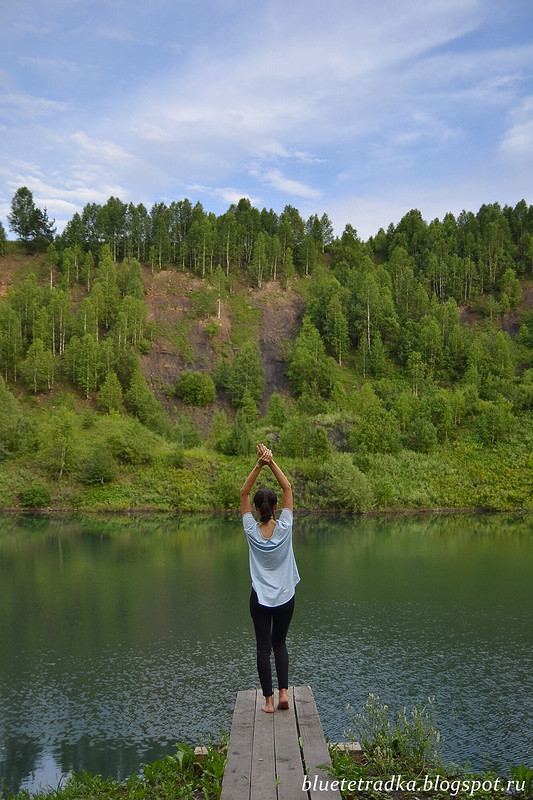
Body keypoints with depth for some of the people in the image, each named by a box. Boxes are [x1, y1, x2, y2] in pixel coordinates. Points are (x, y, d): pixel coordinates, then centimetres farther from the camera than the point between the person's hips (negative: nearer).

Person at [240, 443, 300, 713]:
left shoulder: (252, 531, -12)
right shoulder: (284, 528, -13)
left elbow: (243, 493, -7)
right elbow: (287, 488, -8)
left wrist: (259, 465, -16)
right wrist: (271, 462, -15)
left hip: (260, 599, -1)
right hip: (285, 598, 1)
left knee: (263, 648, 7)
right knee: (279, 643, 18)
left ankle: (269, 700, 10)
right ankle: (283, 692, 8)